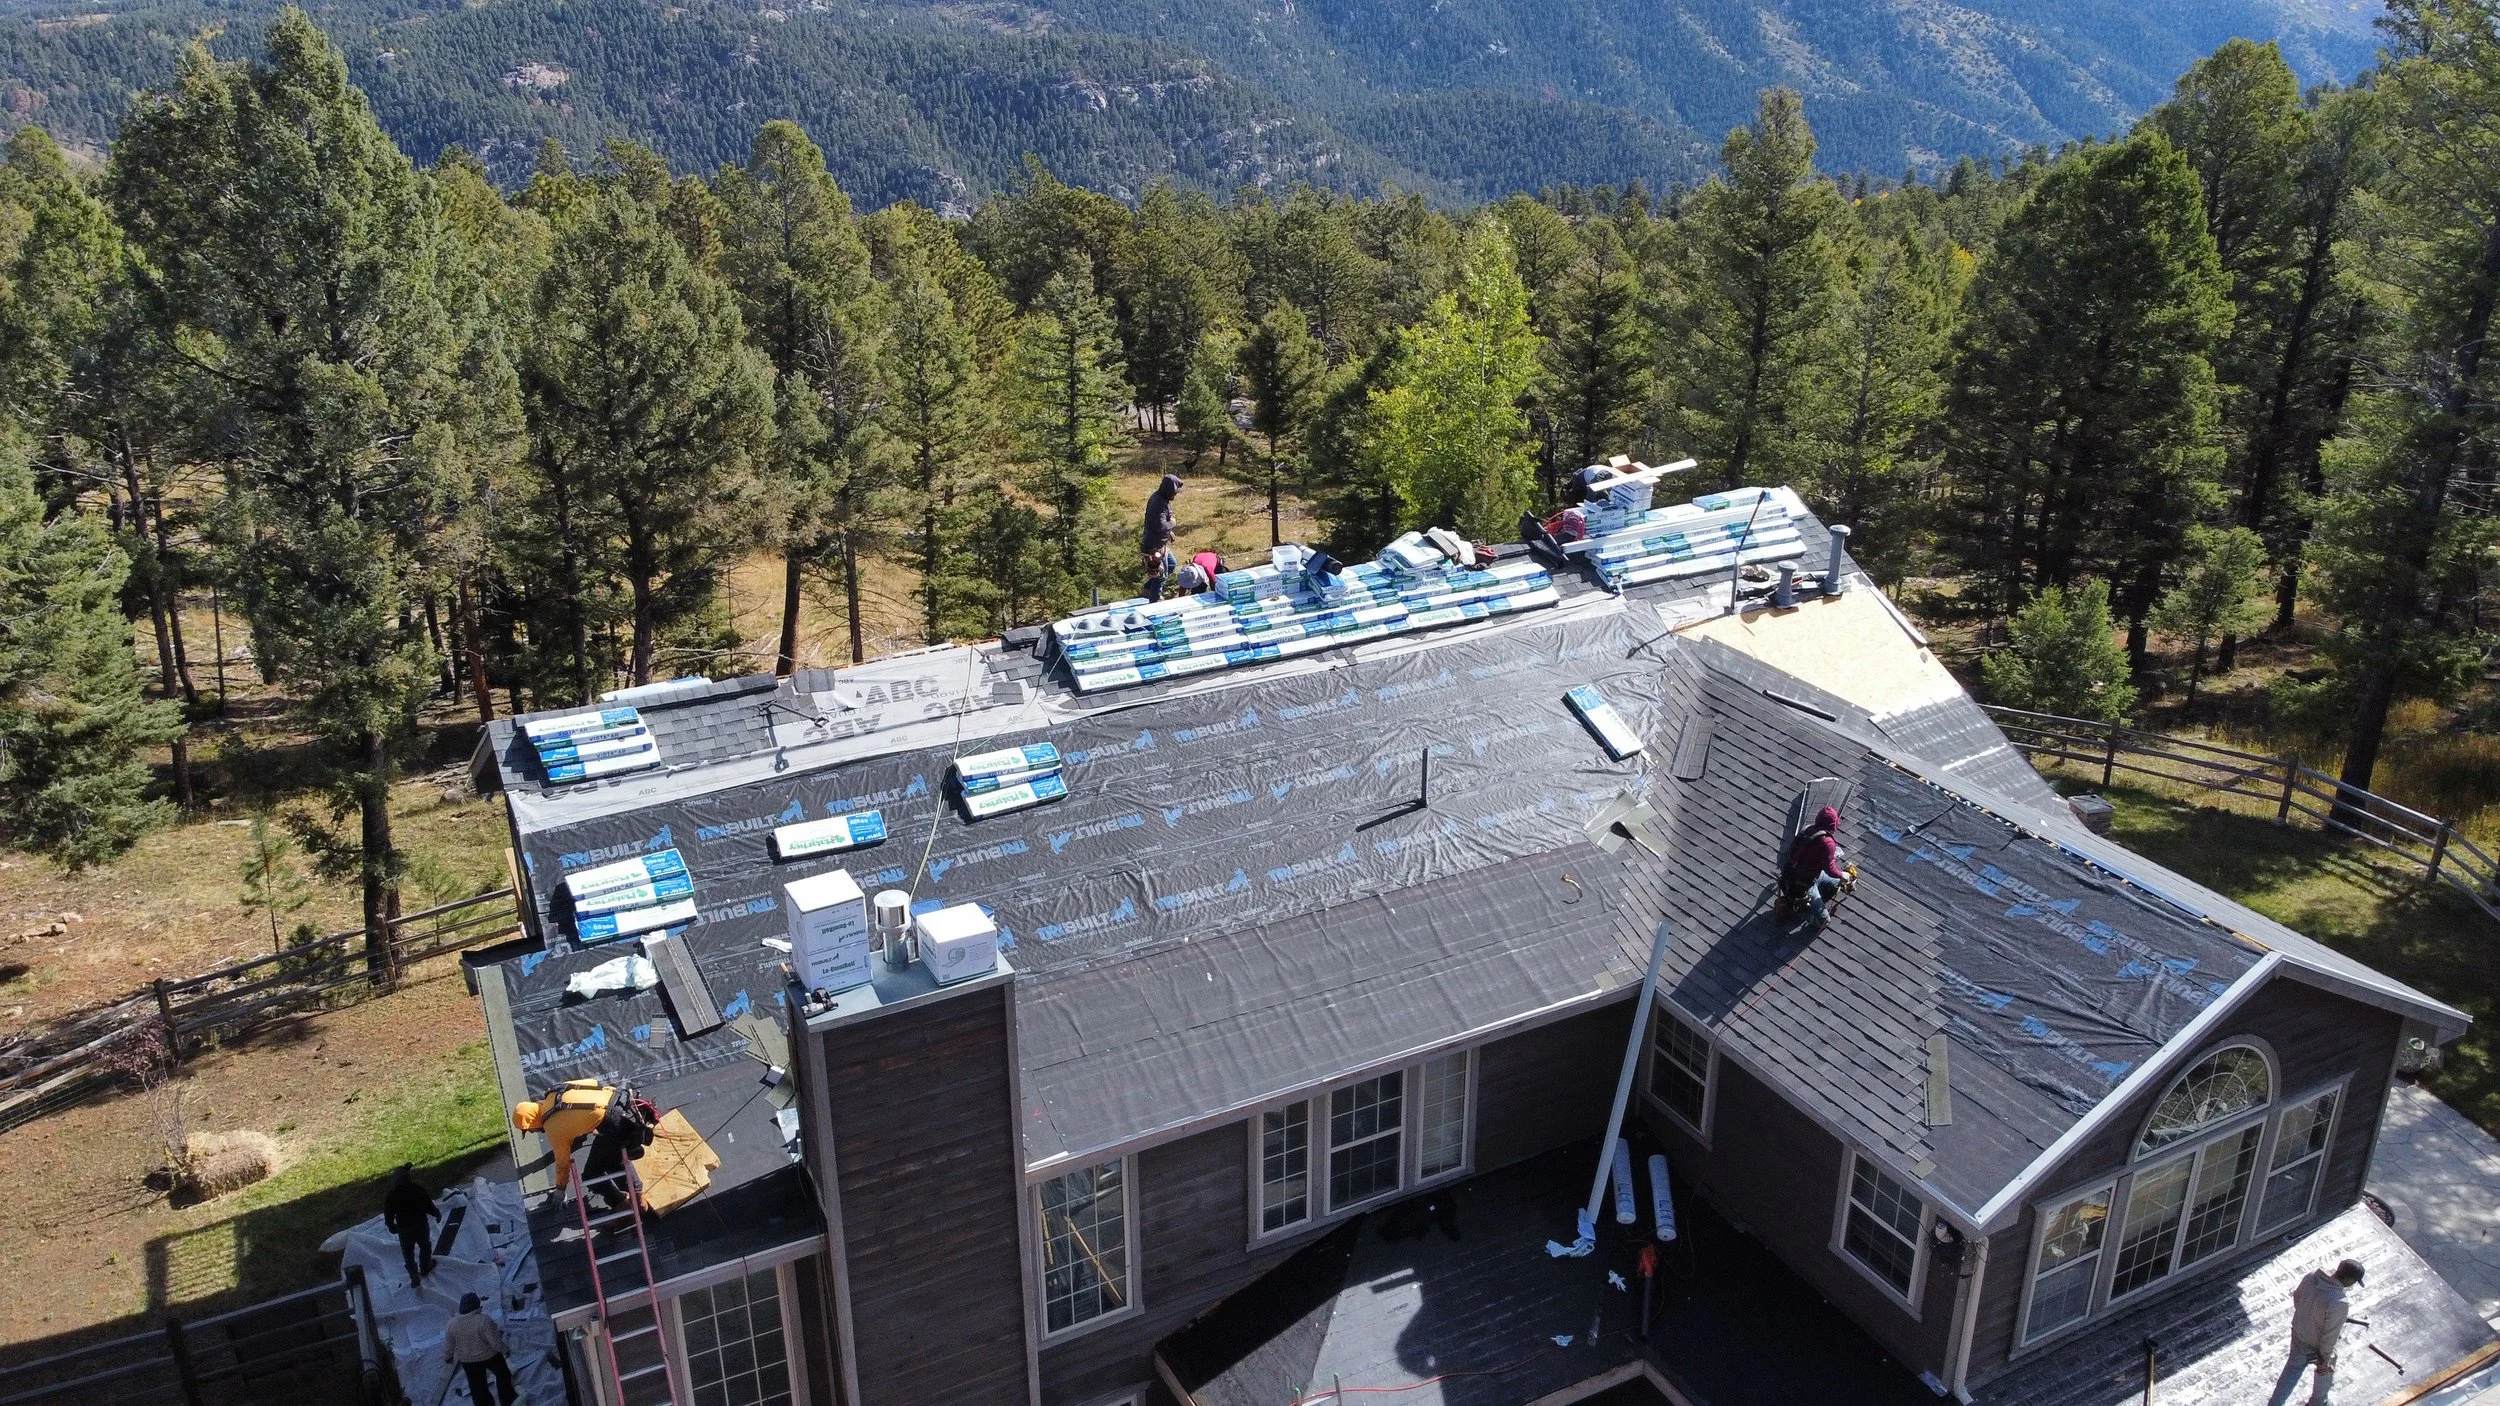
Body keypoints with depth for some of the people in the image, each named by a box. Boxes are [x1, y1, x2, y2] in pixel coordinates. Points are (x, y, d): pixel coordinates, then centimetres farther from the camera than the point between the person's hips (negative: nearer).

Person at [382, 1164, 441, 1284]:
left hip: (404, 1230, 0)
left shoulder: (390, 1196, -18)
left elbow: (388, 1216, -8)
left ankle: (414, 1276, 22)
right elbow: (430, 1207, -14)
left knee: (408, 1253, 20)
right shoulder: (419, 1191, -22)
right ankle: (425, 1268, 43)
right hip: (421, 1226, 0)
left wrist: (392, 1227, 11)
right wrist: (438, 1214, 6)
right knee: (425, 1247, 26)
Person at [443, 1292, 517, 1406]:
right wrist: (504, 1349, -3)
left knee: (477, 1386, 21)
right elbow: (496, 1343, -22)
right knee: (503, 1375, 23)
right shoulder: (484, 1320, -26)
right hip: (490, 1356, -2)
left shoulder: (452, 1324, -14)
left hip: (468, 1361, 2)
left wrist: (447, 1358, 17)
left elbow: (448, 1347, -3)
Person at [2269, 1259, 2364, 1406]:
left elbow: (2297, 1296, 1)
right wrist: (2325, 1358, -11)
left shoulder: (2312, 1276, -19)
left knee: (2294, 1367, 28)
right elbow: (2330, 1334, -27)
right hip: (2316, 1345, -5)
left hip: (2298, 1332, 5)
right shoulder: (2339, 1303, -39)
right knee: (2326, 1369, 28)